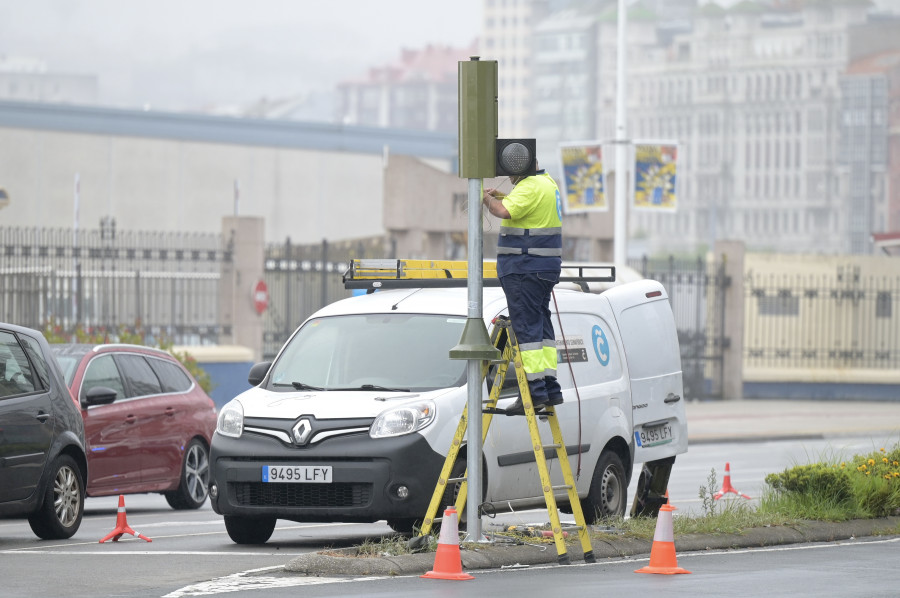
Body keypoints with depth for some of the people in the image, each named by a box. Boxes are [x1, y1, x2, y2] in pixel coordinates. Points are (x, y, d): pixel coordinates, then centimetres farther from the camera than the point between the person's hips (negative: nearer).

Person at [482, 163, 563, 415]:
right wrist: (500, 196, 22)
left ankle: (535, 390, -14)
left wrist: (487, 199, -9)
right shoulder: (547, 182, 17)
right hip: (546, 266, 10)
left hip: (525, 269, -10)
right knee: (541, 324, 12)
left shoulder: (530, 187, -16)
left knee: (527, 327, -10)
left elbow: (504, 212, -28)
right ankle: (550, 388, 12)